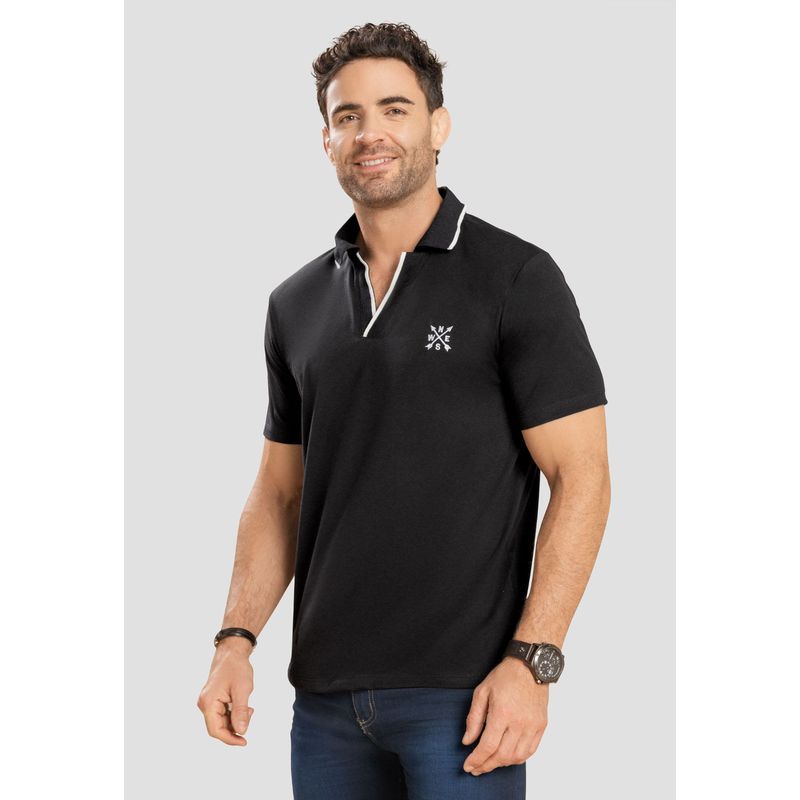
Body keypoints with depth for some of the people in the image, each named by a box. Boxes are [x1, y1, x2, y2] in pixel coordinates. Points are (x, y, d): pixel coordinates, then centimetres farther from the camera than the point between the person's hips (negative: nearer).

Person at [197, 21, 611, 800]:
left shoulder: (516, 278, -5)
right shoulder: (296, 304, 10)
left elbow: (581, 477, -9)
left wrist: (531, 662, -16)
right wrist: (236, 639, 3)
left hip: (461, 693, -5)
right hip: (326, 693, 5)